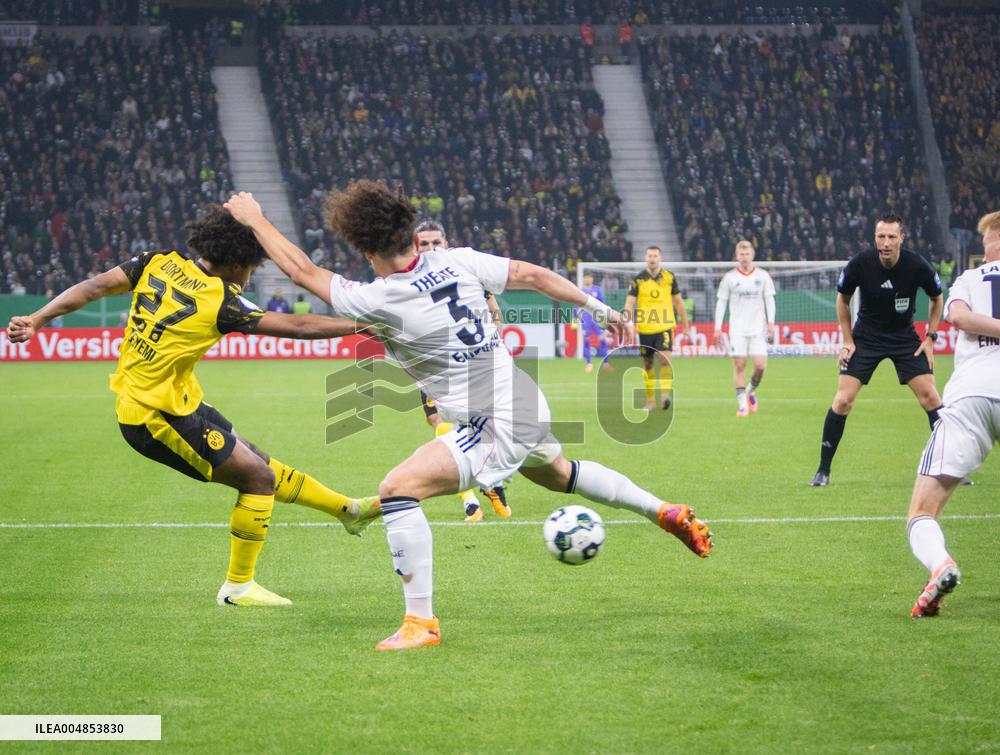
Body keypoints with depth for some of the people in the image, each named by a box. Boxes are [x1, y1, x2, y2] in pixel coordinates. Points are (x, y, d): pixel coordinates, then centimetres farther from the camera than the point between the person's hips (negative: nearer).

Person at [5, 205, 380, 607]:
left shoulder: (158, 263, -1)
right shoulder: (221, 300, -19)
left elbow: (93, 287, -5)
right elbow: (296, 326, -15)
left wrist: (36, 320, -3)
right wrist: (363, 324, -7)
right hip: (158, 416, -8)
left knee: (257, 463, 16)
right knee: (258, 477, 1)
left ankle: (347, 509, 26)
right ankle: (237, 586, 10)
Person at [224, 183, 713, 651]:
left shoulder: (380, 300, -17)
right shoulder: (457, 262, -1)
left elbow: (302, 271, -7)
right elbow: (532, 276, 4)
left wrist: (253, 218, 7)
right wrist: (598, 308, 17)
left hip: (495, 428, -8)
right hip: (531, 408, 8)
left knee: (397, 488, -12)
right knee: (558, 473, 38)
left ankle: (421, 622, -12)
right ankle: (666, 513, 48)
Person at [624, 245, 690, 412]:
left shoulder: (669, 277, 3)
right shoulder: (638, 279, 0)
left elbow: (678, 301, 13)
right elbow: (629, 303, -5)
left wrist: (685, 323, 17)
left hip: (664, 326, -1)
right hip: (644, 328, 1)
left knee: (665, 359, -19)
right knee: (647, 365, 8)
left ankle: (665, 394, -22)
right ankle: (650, 400, 19)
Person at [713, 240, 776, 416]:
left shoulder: (762, 276, 5)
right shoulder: (729, 277, 3)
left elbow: (769, 300, 8)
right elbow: (721, 302, 5)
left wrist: (770, 324, -1)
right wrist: (718, 328, -1)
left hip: (757, 328, 1)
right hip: (737, 329, -1)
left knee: (760, 365, -8)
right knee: (739, 365, -5)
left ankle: (751, 391, 20)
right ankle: (742, 404, 1)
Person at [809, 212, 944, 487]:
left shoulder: (917, 266, -18)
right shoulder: (860, 264, -18)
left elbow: (936, 298, 3)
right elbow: (842, 299, 1)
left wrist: (930, 338, -2)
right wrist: (847, 340, -1)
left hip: (905, 337, 1)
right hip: (866, 337, 0)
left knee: (930, 397, -9)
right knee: (843, 400, -10)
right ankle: (823, 470, 2)